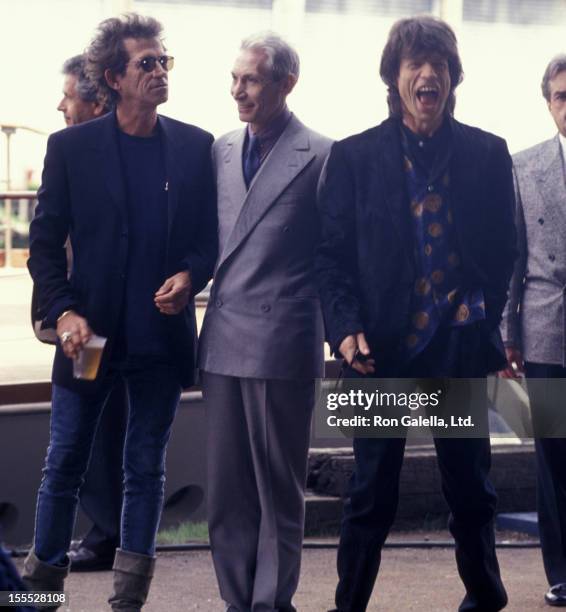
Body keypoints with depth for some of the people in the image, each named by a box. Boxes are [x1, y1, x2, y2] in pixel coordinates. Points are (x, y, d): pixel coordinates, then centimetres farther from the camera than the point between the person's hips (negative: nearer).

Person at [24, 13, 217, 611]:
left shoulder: (196, 147, 2)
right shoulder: (72, 147, -2)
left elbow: (211, 234, 8)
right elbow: (45, 241, 1)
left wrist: (190, 275, -12)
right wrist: (64, 312, -11)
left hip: (162, 335, 2)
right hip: (90, 332, -1)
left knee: (146, 469, 8)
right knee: (64, 466, 5)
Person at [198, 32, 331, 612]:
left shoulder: (319, 156, -6)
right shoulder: (220, 150, 12)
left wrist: (335, 331, -3)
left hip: (281, 343, -6)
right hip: (223, 340, 6)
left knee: (279, 487, 4)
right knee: (226, 487, 10)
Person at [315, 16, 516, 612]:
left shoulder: (487, 154, 3)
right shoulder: (354, 157, 0)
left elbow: (501, 250, 7)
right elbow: (332, 254, -1)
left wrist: (487, 322, -2)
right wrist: (345, 328, -13)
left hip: (460, 346, 1)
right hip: (383, 347, -1)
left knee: (470, 489, 11)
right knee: (371, 494, 4)